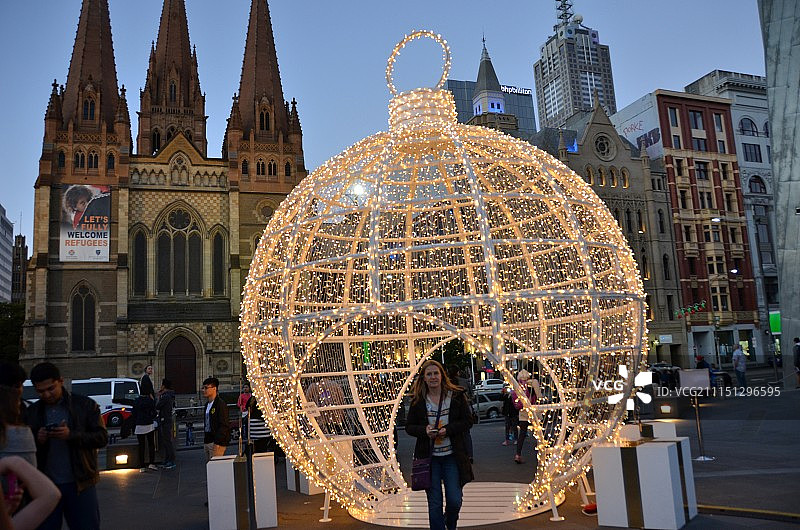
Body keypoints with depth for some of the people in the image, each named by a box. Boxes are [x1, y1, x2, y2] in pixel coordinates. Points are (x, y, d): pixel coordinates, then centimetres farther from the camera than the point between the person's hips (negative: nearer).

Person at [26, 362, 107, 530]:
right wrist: (37, 440, -11)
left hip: (79, 484, -2)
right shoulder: (32, 412, 8)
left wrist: (71, 435, -21)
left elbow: (102, 438, -6)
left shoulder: (85, 405, -2)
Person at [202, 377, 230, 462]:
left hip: (217, 442, -9)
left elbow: (224, 425, -17)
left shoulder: (220, 404, -12)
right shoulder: (207, 405, 16)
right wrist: (205, 440, 16)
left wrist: (217, 443, -21)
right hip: (207, 441, 9)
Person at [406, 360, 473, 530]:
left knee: (455, 500, 3)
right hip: (429, 457, 0)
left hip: (452, 456, 0)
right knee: (434, 503, 5)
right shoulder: (417, 401, 1)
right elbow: (409, 427, 5)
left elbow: (468, 420, -1)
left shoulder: (456, 396, -2)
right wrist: (424, 430, -15)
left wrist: (448, 429, -17)